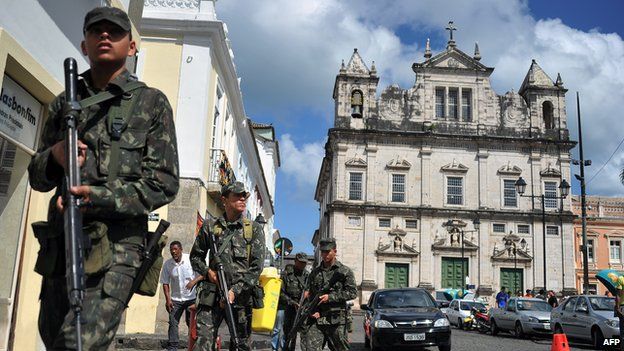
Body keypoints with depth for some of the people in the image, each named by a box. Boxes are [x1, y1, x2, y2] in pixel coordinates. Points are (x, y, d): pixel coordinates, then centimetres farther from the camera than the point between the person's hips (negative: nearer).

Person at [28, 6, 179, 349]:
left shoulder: (151, 102, 3)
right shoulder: (64, 103, 15)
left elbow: (164, 183, -3)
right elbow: (37, 176, 17)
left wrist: (98, 198, -17)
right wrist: (54, 156, -7)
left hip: (116, 246, -5)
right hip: (58, 245, 5)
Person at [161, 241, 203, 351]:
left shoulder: (191, 259, -9)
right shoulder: (167, 264, -2)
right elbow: (165, 283, 2)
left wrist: (194, 281, -24)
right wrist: (167, 299, -5)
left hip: (191, 298, -2)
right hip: (175, 299, 2)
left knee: (191, 322, 3)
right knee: (173, 322, -2)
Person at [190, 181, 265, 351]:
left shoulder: (254, 229, 6)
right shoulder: (210, 227, 9)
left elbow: (257, 266, -2)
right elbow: (195, 256, 18)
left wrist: (235, 291, -11)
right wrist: (208, 271, -2)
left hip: (240, 294, 0)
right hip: (211, 293, 0)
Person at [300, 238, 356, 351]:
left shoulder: (345, 271, 3)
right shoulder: (315, 272, 15)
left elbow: (352, 293, -5)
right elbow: (307, 293, 15)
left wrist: (330, 297, -12)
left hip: (336, 321, -2)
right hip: (315, 319, 3)